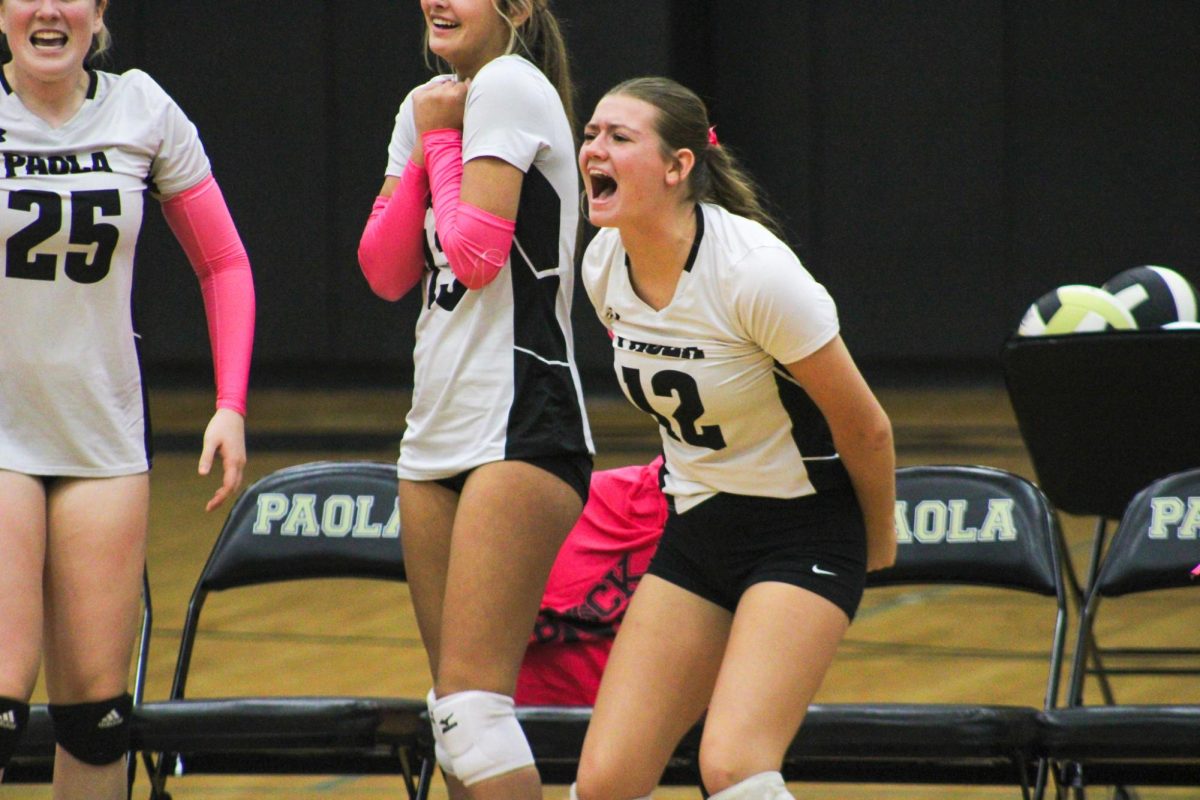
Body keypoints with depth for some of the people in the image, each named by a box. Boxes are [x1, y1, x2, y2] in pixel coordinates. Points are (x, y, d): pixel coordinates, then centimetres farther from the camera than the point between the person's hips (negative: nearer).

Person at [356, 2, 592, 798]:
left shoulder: (509, 85, -10)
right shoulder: (427, 106, 15)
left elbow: (475, 253, -17)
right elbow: (386, 272, 9)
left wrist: (445, 138, -5)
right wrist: (426, 145, -1)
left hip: (521, 427, -9)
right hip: (439, 427, 9)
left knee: (473, 696, -15)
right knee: (454, 708, 10)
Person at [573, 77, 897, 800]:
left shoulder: (753, 273, -24)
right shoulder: (604, 266, -4)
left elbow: (864, 426, -13)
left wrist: (880, 541, 1)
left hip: (804, 530, -7)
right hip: (696, 529, 7)